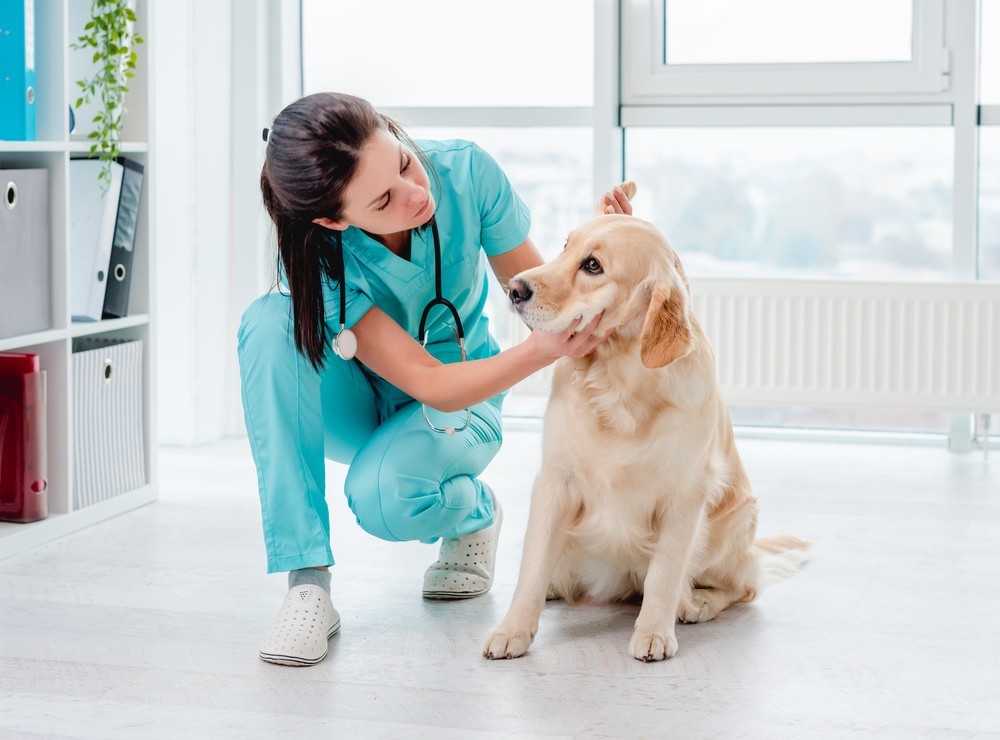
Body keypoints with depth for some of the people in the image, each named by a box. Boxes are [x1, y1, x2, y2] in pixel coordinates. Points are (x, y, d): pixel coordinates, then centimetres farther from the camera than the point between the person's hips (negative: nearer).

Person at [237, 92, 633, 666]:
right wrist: (543, 350, -47)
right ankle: (307, 583, -29)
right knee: (271, 322, -34)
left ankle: (473, 511, 5)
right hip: (355, 402, 0)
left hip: (464, 397, 0)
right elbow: (427, 383, -31)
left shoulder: (465, 172, -24)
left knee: (383, 496, -35)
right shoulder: (317, 260, -30)